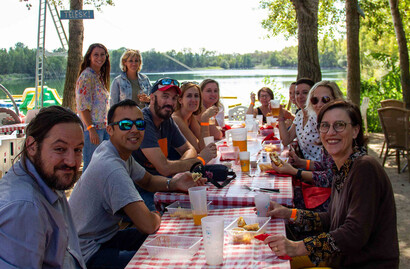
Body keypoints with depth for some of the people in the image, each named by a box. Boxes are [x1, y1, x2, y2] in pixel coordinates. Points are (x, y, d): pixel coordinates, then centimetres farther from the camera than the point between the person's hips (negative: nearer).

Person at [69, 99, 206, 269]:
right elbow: (148, 225, -32)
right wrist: (157, 216, -7)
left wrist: (173, 183, -3)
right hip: (89, 254, -10)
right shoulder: (112, 168, -28)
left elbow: (147, 181, 19)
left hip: (105, 236, 10)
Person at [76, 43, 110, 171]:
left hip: (103, 127, 9)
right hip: (91, 128, -9)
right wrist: (91, 129, -21)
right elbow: (83, 107, -16)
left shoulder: (100, 76, 15)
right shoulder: (86, 76, -11)